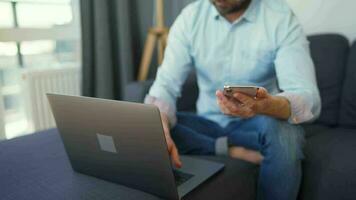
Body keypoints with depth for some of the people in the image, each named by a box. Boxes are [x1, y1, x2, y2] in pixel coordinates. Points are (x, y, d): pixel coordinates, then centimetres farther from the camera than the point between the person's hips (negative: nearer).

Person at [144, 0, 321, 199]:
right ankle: (235, 150, -15)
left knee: (280, 129, -35)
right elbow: (165, 86, -14)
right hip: (208, 124, 3)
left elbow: (309, 99, -24)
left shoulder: (281, 18, -14)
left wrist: (267, 105, -47)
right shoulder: (191, 17, -6)